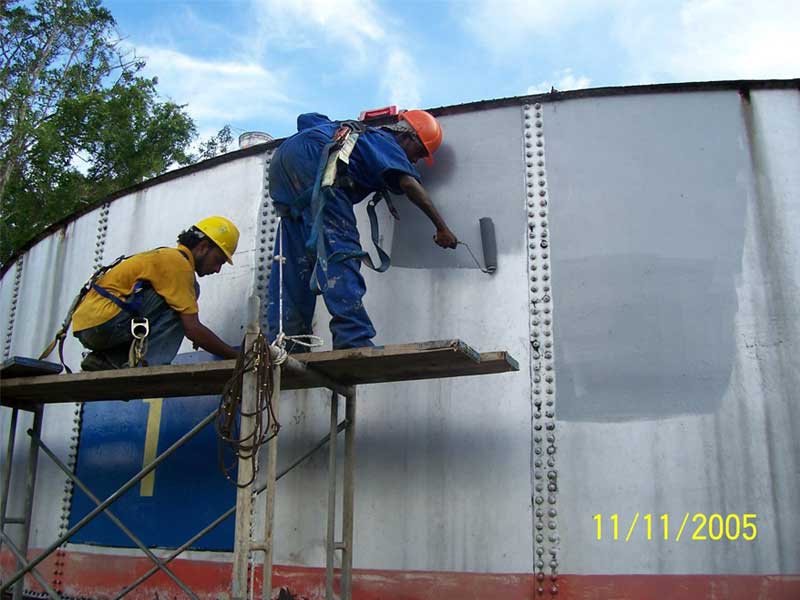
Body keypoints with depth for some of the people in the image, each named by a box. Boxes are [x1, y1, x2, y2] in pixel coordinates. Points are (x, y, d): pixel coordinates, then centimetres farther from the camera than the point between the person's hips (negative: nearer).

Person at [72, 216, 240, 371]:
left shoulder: (165, 257, 21)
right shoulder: (178, 262, -10)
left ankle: (109, 359, 8)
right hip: (104, 321, -10)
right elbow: (192, 328, -16)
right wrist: (236, 356, -9)